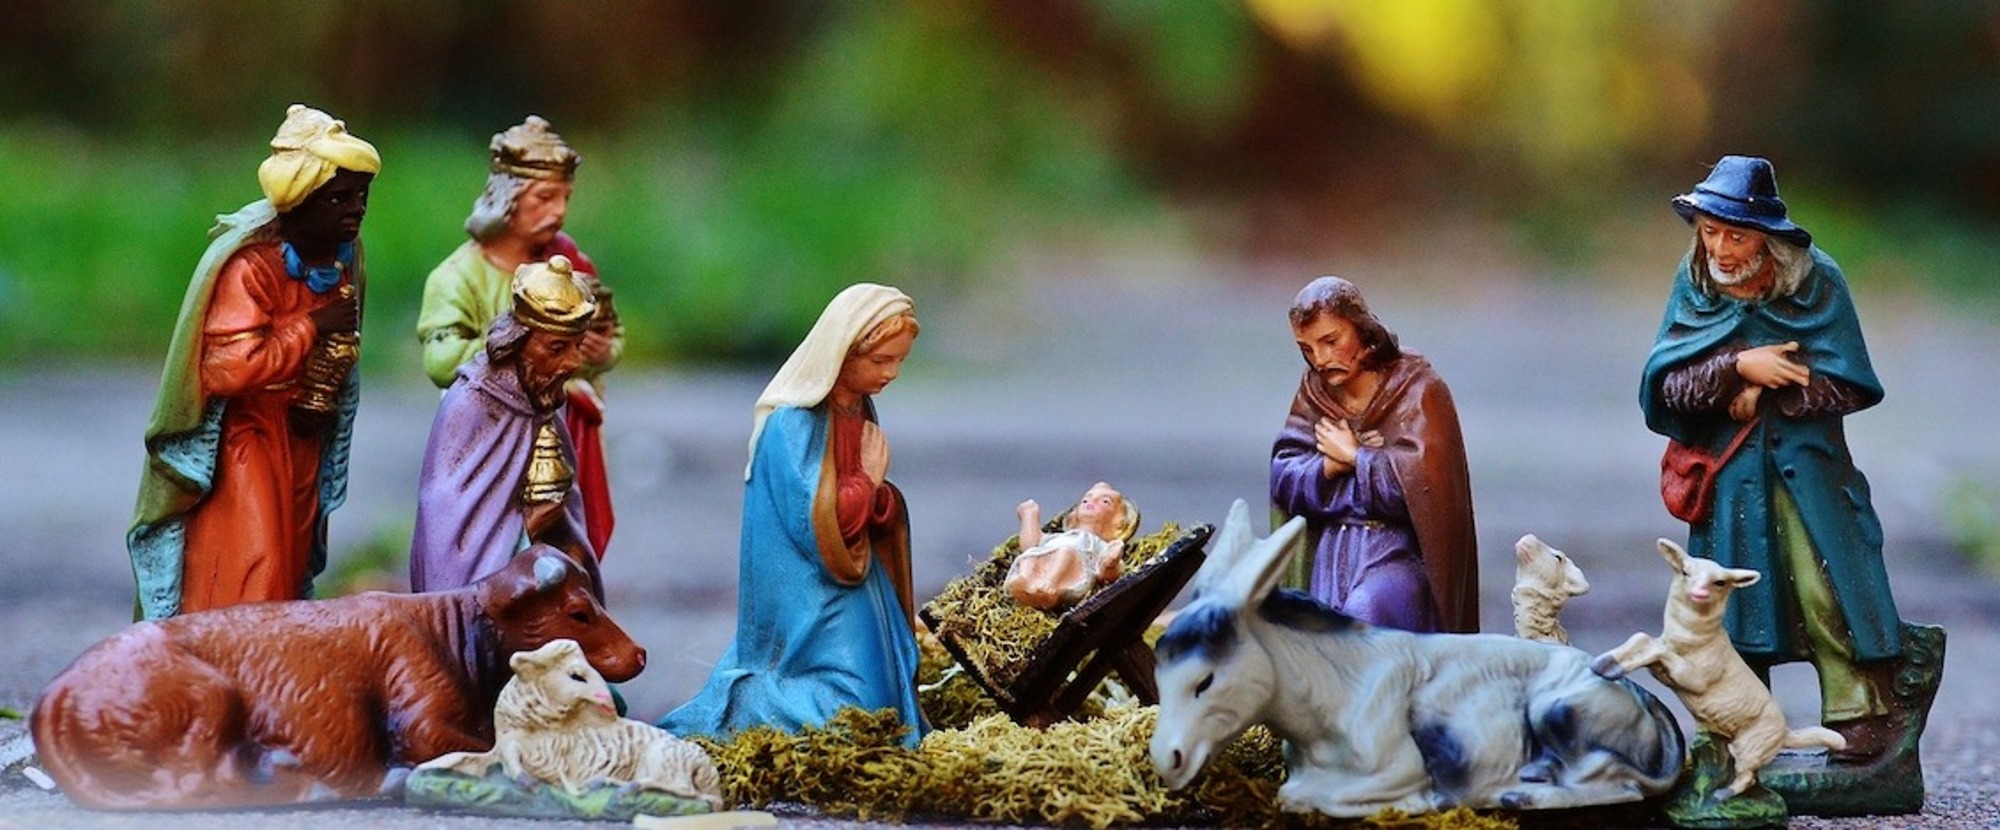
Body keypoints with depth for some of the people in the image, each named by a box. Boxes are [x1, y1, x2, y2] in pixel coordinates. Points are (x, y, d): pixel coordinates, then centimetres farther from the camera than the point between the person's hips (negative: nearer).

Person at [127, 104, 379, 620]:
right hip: (245, 442, -7)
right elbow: (230, 368, -33)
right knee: (246, 589, -9)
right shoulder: (250, 266, -24)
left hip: (302, 439, 8)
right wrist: (312, 325, -25)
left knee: (290, 573, 12)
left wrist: (319, 406, -1)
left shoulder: (342, 256, 0)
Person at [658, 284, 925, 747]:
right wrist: (869, 480, -12)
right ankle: (750, 710, 5)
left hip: (855, 590, 9)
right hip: (811, 601, -8)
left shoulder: (859, 411, 7)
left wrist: (879, 496, -5)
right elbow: (813, 524, -22)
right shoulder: (794, 424, -19)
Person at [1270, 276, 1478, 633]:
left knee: (1365, 616, -33)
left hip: (1399, 553, -5)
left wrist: (1352, 457, -4)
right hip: (1328, 554, 5)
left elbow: (1419, 485, -16)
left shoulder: (1418, 391, -4)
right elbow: (1283, 481, 6)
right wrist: (1329, 466, -13)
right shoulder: (1314, 392, 12)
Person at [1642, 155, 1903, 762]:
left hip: (1805, 467, -2)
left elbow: (1845, 387, -8)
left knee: (1824, 583, -11)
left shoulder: (1816, 281, -5)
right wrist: (1737, 368, -21)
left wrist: (1765, 390, -12)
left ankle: (1858, 711, -4)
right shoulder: (1694, 285, 1)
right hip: (1727, 474, 2)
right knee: (1730, 597, 3)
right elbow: (1666, 386, -7)